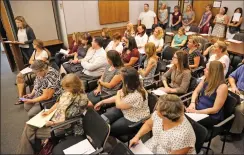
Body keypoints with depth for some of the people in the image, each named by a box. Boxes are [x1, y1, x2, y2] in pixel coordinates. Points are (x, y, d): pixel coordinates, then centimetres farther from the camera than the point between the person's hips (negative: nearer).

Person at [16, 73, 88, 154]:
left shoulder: (80, 99, -28)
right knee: (29, 126, 1)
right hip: (53, 116, 7)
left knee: (30, 133, 2)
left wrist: (52, 123, -17)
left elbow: (69, 119, -22)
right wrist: (49, 111, -1)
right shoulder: (68, 91, -5)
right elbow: (59, 102, 10)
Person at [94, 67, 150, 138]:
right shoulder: (129, 87, -9)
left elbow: (119, 105, -21)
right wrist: (102, 102, 8)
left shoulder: (136, 95, -36)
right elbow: (118, 98, 7)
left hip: (135, 120, -8)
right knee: (102, 119, -6)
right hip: (125, 111, 8)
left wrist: (118, 94, -4)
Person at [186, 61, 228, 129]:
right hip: (197, 110, 6)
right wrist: (192, 103, -11)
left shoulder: (222, 87, -18)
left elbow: (215, 109, -19)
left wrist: (197, 112, -24)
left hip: (212, 116, -6)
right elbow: (196, 91, 9)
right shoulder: (206, 79, 3)